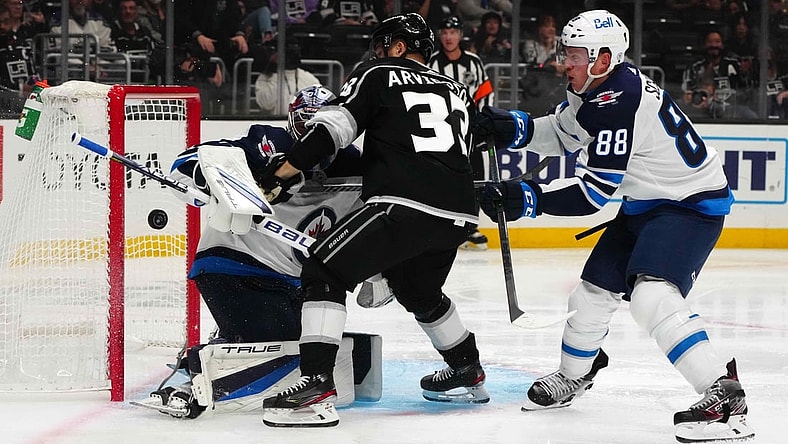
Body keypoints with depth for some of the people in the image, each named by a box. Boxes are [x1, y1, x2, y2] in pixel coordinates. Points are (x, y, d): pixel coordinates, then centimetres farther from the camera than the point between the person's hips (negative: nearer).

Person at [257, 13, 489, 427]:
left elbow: (332, 127, -2)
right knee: (420, 292, 33)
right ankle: (467, 374, 44)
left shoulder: (378, 74, 9)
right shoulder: (456, 90, 27)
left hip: (404, 205, -7)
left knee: (324, 272, -2)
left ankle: (317, 387, -16)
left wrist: (279, 176, -2)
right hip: (459, 213, 7)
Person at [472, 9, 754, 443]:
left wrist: (526, 198, -30)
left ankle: (724, 396, -32)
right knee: (593, 290, 16)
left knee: (652, 295, -29)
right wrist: (510, 127, 0)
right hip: (645, 204, 10)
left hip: (692, 204, -10)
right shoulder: (592, 88, -1)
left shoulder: (618, 105, -30)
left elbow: (592, 193, -30)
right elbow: (562, 133, 16)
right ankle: (573, 376, 41)